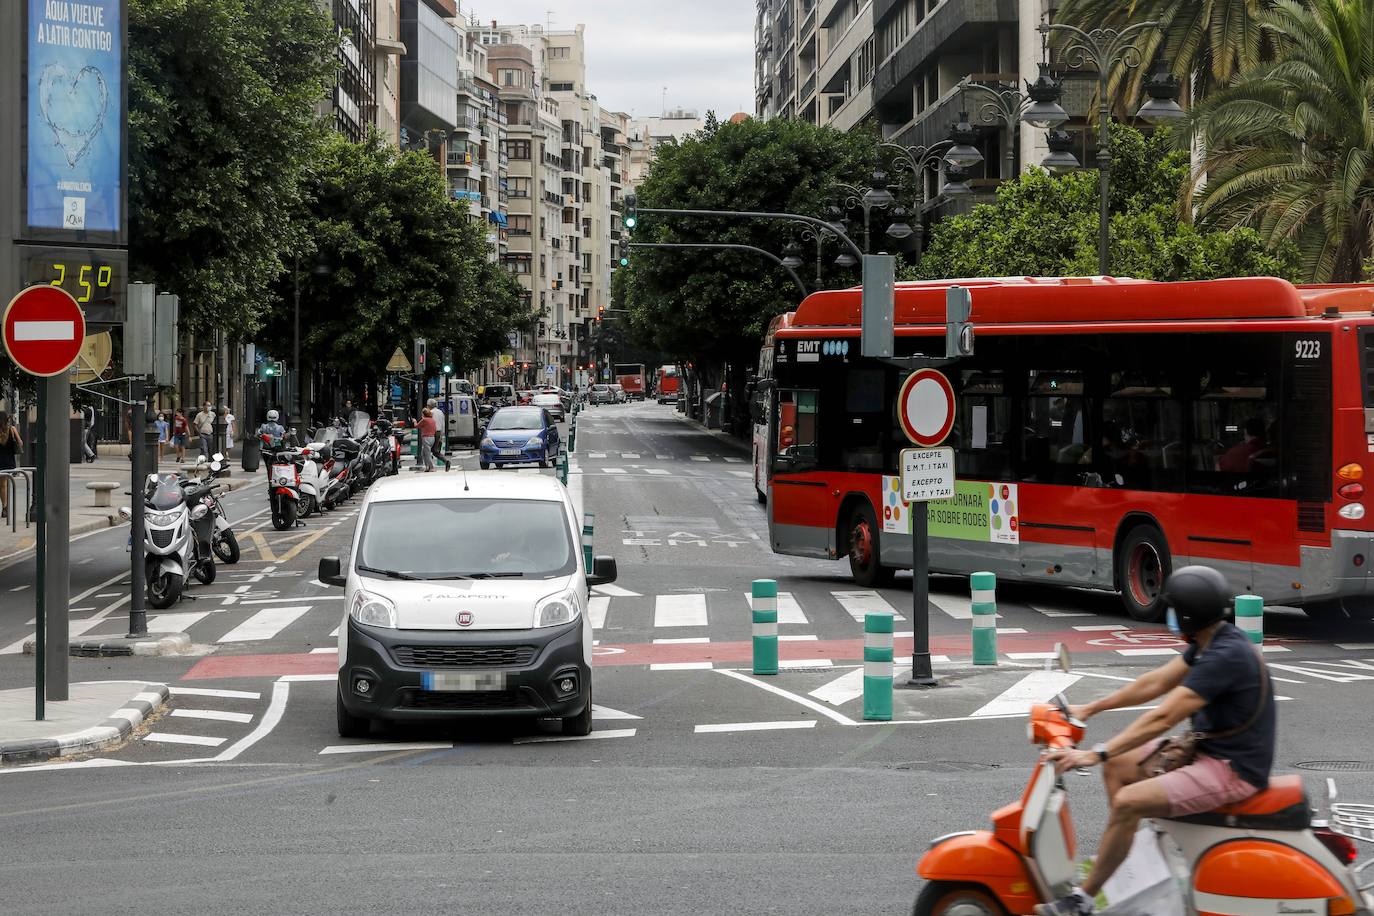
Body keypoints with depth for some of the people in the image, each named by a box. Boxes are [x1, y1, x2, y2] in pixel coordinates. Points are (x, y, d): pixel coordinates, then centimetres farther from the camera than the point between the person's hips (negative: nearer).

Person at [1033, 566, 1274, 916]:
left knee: (1127, 802, -21)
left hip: (1232, 769, -10)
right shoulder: (1211, 641, 5)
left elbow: (1163, 718, -29)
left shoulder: (1224, 657, -26)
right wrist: (1092, 708, 14)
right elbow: (1156, 682, 14)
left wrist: (1096, 754, -29)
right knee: (1117, 767, 9)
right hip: (1208, 749, 10)